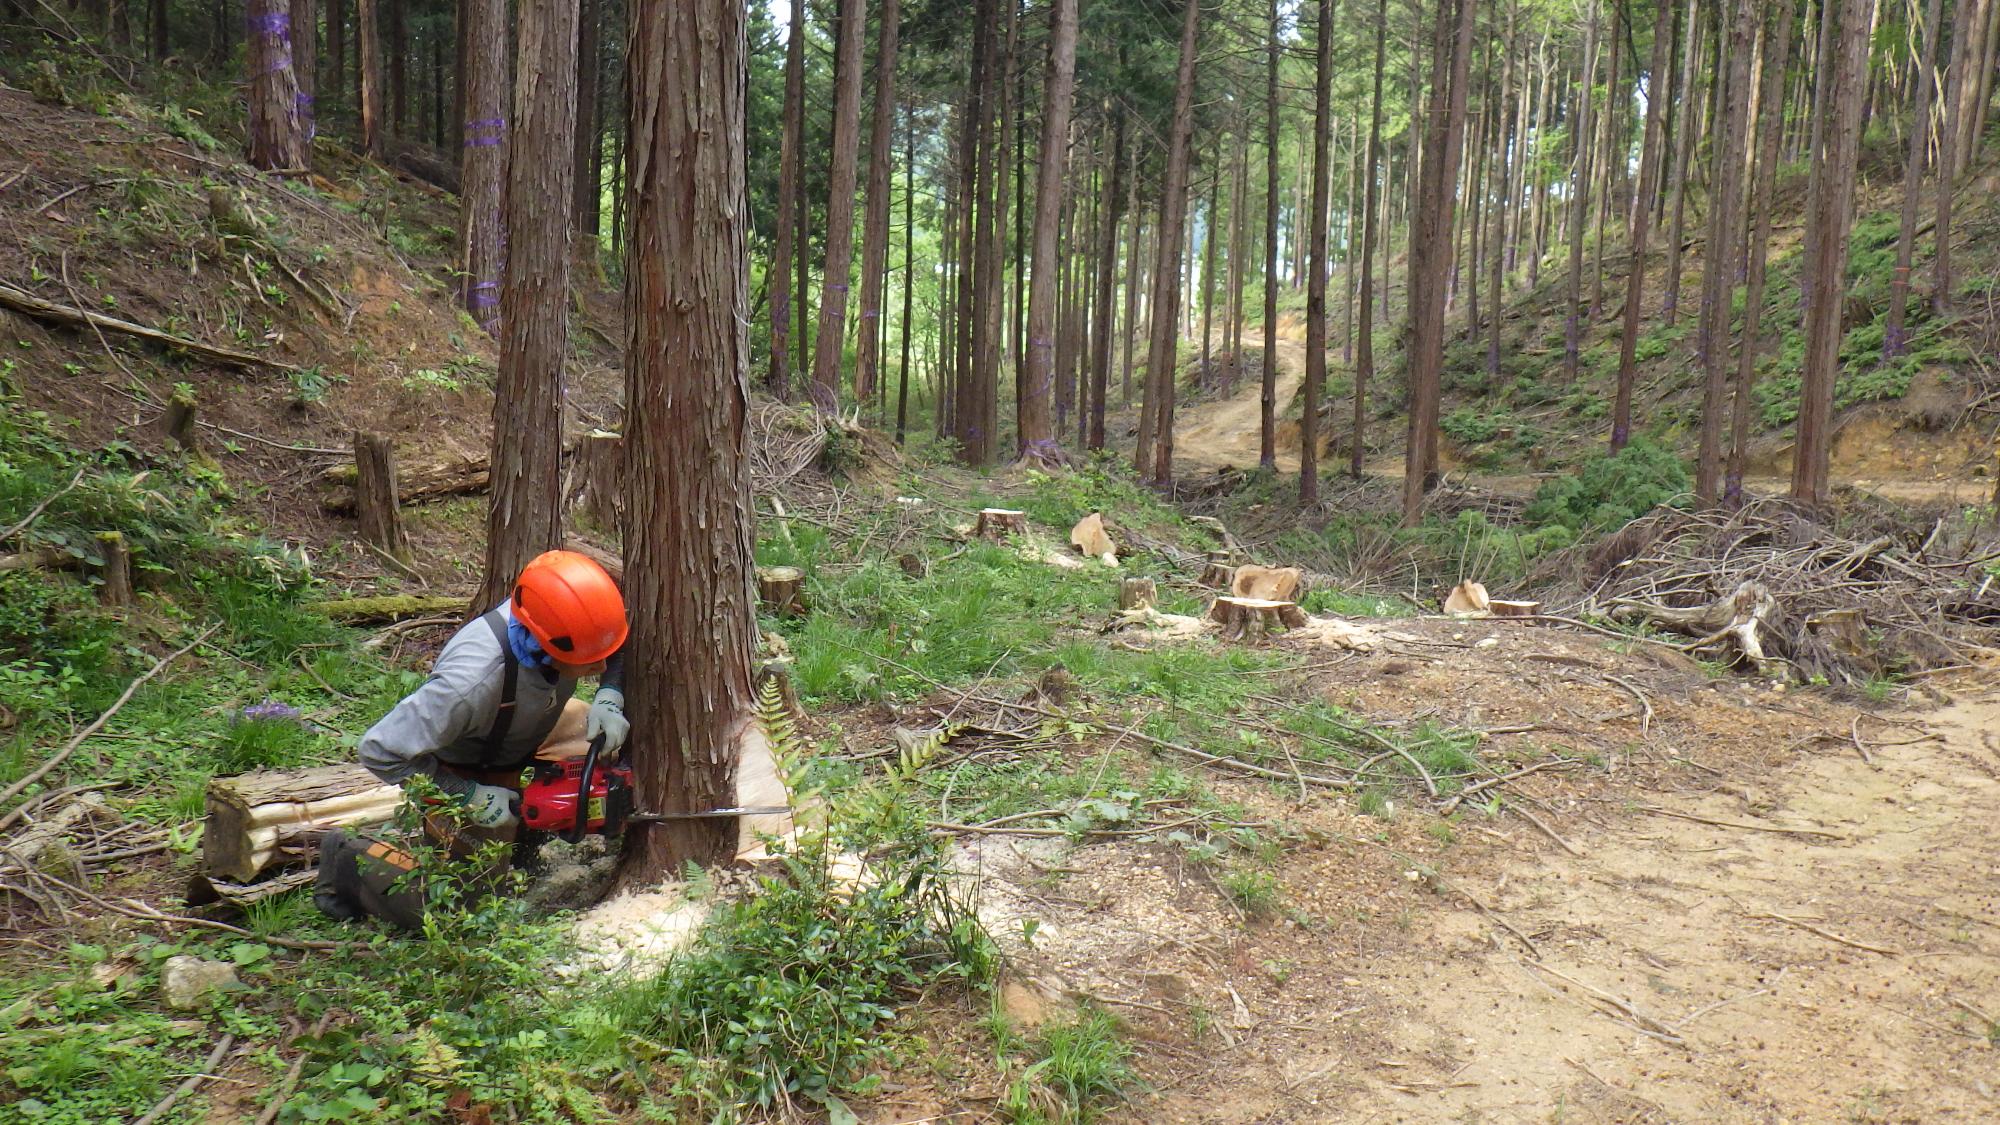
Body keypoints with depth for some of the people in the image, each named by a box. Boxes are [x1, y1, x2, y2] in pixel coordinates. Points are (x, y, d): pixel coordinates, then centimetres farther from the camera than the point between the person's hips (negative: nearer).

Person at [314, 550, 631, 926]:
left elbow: (619, 654, -5)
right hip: (460, 772, -6)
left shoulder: (571, 623, -29)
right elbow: (380, 750, -34)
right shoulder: (474, 680, -44)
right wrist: (471, 798, -28)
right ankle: (350, 858, 18)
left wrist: (608, 701, -24)